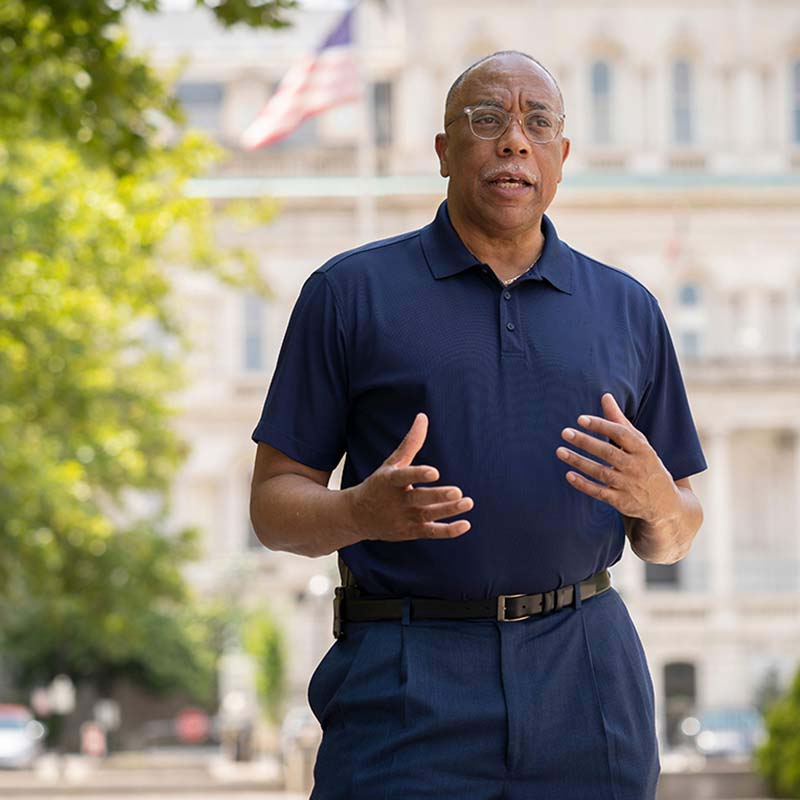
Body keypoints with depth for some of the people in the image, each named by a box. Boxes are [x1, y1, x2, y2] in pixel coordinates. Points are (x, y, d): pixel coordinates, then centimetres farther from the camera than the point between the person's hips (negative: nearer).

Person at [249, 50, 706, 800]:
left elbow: (669, 540, 15)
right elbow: (274, 506, 3)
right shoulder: (349, 293, 4)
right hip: (409, 684, -2)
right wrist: (363, 512, -19)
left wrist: (656, 498, -9)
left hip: (583, 685, 3)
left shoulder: (625, 309, 12)